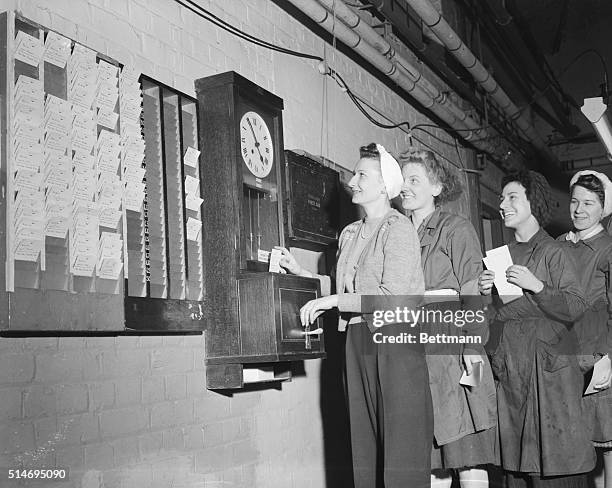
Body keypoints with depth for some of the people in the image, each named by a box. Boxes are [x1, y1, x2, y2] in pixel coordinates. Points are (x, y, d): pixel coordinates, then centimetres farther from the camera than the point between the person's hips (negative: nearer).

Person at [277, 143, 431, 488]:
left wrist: (334, 300, -13)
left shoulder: (399, 229, -7)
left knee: (402, 445, -4)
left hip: (394, 339, -7)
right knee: (364, 443, 9)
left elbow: (392, 296, -16)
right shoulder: (350, 233, 16)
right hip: (357, 339, 7)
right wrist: (300, 272, 15)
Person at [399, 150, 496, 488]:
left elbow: (470, 294, -5)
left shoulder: (456, 229, 4)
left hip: (450, 344, -4)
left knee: (466, 452, -4)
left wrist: (472, 345, -16)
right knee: (429, 458, 5)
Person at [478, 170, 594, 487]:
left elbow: (576, 307, -10)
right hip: (509, 367, 5)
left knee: (554, 462, -3)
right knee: (516, 458, 8)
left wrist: (537, 286, -18)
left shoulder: (553, 252, -2)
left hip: (548, 364, -5)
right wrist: (485, 294, -1)